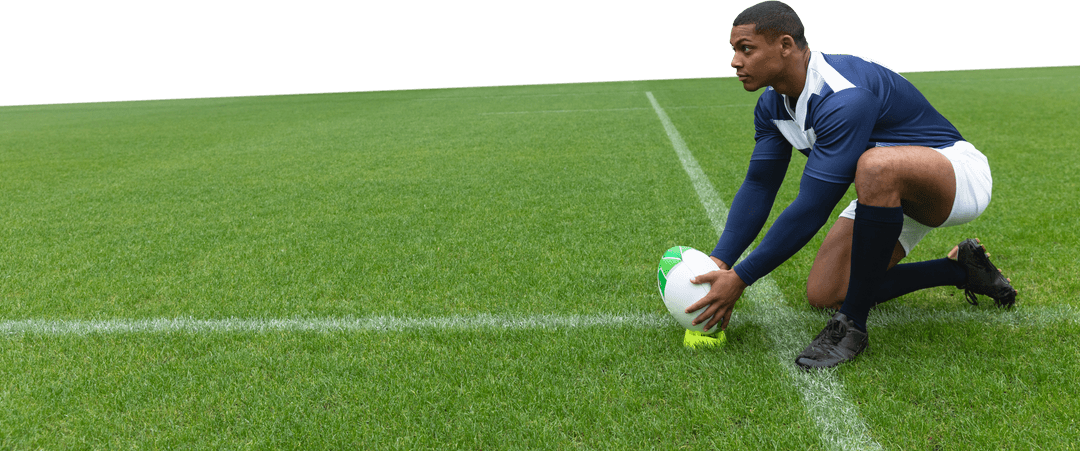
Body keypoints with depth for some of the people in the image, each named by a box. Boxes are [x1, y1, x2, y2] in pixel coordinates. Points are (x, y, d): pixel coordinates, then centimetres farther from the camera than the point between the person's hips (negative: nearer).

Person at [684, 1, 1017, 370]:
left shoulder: (845, 98, -34)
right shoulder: (772, 105, -5)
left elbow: (812, 209, -35)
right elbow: (758, 186, -1)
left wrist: (740, 278, -30)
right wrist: (718, 262, -13)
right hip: (892, 193, 9)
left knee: (877, 164, -43)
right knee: (824, 294, -2)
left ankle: (852, 325, -26)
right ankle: (960, 270, 15)